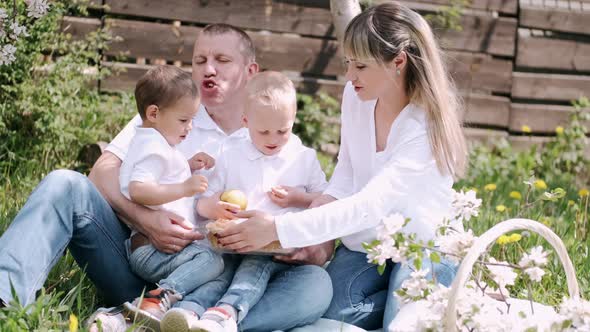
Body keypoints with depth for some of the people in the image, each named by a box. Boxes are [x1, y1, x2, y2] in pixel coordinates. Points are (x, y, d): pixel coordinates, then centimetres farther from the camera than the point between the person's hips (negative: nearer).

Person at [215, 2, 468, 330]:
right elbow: (346, 176, 4)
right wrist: (315, 226, -17)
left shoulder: (428, 125, -25)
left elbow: (369, 205, -33)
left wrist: (278, 228, -39)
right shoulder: (355, 96, -7)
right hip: (364, 242, 4)